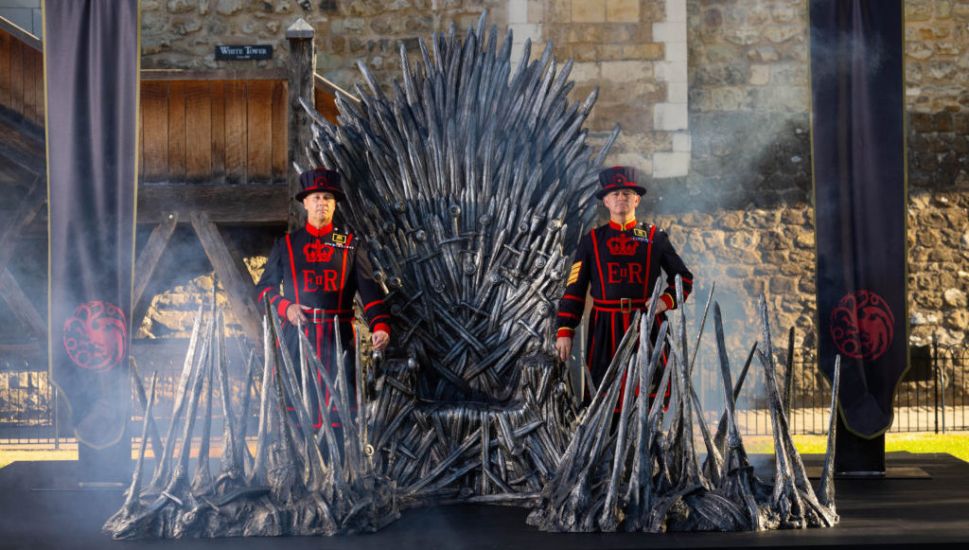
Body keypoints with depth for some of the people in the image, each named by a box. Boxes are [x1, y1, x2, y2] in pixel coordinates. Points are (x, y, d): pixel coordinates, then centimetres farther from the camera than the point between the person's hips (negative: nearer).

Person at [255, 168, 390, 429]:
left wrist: (380, 326, -13)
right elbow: (264, 288, 12)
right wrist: (285, 307, -8)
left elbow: (369, 289, 2)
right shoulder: (286, 244, 11)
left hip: (338, 338, 0)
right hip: (295, 336, 0)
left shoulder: (351, 244, 10)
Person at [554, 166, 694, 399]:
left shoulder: (655, 238, 9)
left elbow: (684, 278, 15)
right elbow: (574, 290, 6)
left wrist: (666, 300, -5)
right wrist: (564, 332, -3)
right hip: (606, 332, 0)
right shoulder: (591, 241, 8)